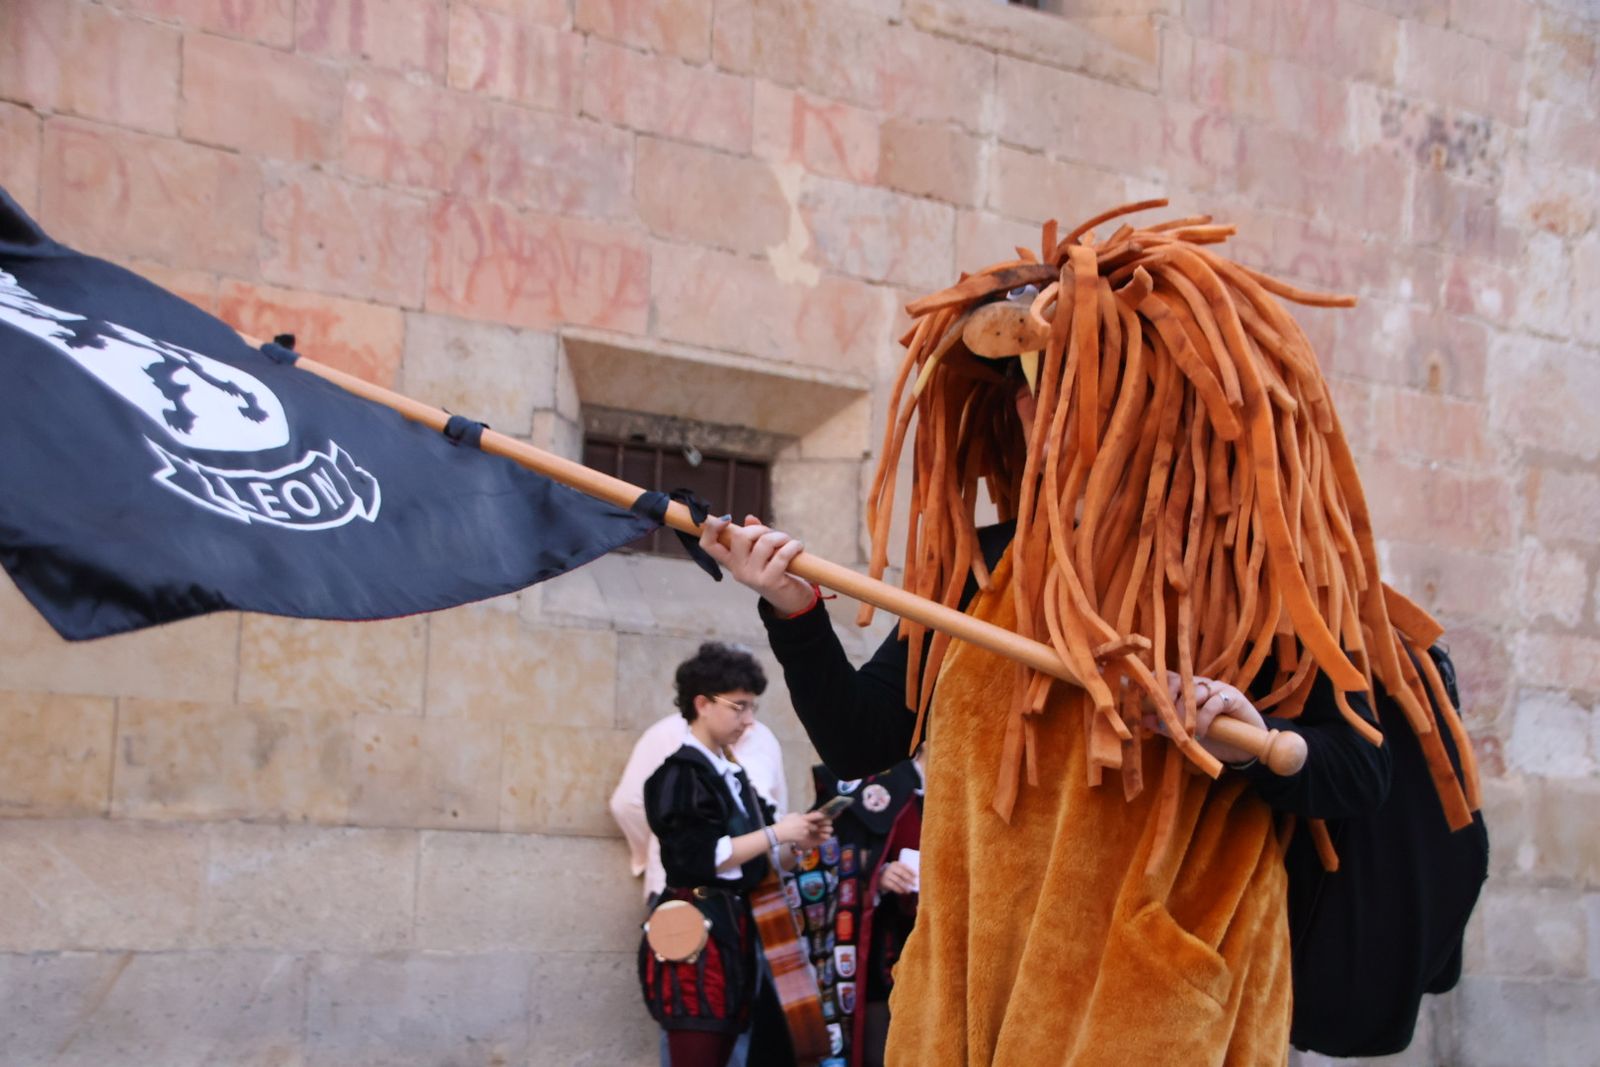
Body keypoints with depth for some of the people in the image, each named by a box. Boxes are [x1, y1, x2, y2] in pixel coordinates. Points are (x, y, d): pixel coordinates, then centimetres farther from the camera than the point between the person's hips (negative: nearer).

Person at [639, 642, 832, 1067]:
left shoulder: (732, 775, 17)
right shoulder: (680, 773, -10)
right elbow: (698, 858, -21)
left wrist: (797, 843, 2)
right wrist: (775, 833, -15)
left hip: (734, 930, 9)